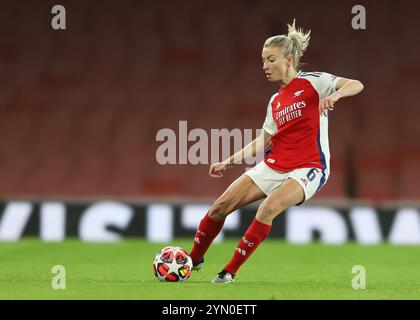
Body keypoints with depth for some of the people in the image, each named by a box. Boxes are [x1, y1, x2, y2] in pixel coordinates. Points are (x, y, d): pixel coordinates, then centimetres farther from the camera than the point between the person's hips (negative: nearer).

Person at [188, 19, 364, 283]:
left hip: (308, 168, -7)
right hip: (274, 166, 7)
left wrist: (335, 95, -36)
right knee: (221, 206, -2)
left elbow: (356, 85, -15)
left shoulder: (312, 82, -4)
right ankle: (194, 259, 19)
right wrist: (228, 163, 15)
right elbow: (263, 141, 20)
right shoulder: (275, 101, 14)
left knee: (269, 207, -31)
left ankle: (231, 271, -21)